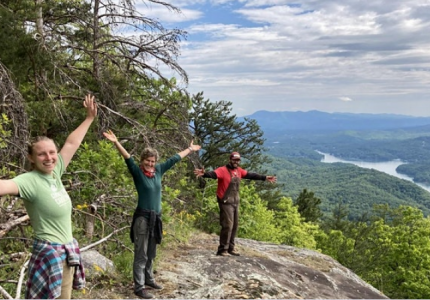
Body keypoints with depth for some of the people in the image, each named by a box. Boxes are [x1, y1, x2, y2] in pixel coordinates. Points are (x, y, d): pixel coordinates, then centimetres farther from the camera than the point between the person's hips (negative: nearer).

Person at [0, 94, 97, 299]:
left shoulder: (55, 172, 2)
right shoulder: (29, 181, -17)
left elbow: (72, 143, 11)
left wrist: (89, 118, 20)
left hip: (68, 250, 7)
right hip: (49, 253, -7)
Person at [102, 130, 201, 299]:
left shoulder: (159, 171, 5)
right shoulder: (137, 172, -9)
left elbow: (174, 159, 14)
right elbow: (128, 159, -24)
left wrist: (190, 149, 25)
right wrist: (116, 143, -39)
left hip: (156, 217, 6)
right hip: (142, 217, -6)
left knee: (151, 253, 18)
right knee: (141, 254, -1)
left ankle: (148, 278, 34)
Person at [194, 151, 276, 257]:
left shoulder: (239, 170, 9)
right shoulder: (223, 170, -14)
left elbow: (251, 175, 20)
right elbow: (214, 174, -31)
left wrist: (265, 178, 25)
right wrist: (204, 174, -53)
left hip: (235, 202, 8)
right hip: (226, 202, -8)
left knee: (235, 225, 12)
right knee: (227, 225, -10)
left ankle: (230, 248, 25)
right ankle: (222, 249, 0)